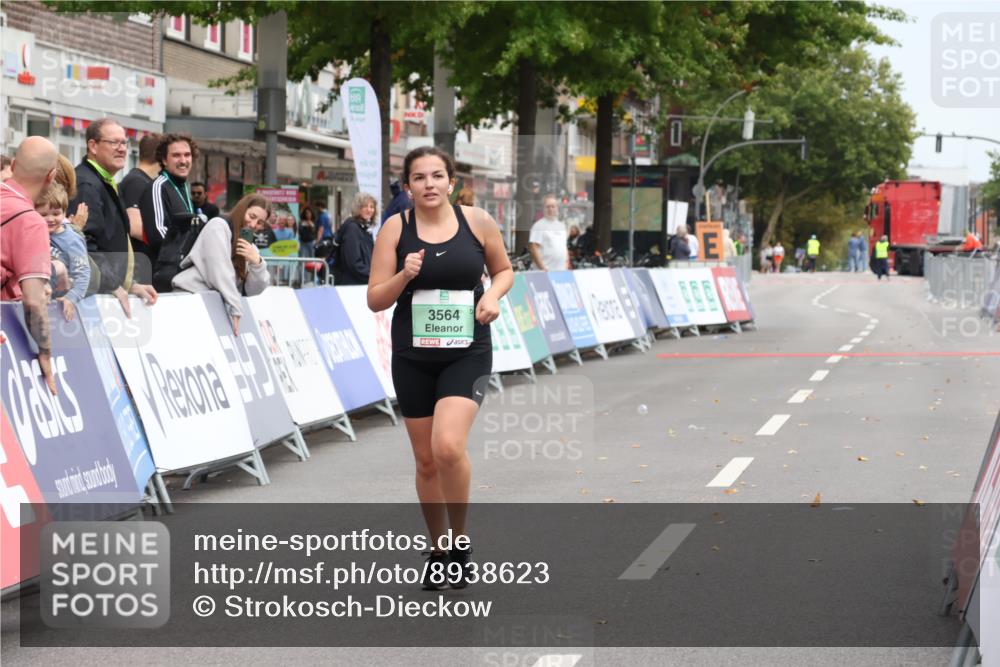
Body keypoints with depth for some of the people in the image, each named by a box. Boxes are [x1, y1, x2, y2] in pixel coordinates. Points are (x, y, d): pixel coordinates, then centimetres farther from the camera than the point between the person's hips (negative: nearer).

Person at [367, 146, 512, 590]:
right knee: (425, 460, 9)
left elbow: (503, 270, 14)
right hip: (413, 357, 2)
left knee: (448, 446, -21)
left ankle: (460, 541, 1)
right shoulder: (396, 229, -2)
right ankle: (438, 550, 29)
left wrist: (493, 294, -7)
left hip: (467, 353, -2)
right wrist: (404, 276, -19)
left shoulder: (477, 222, -2)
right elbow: (375, 300, -2)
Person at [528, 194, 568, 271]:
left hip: (561, 271, 7)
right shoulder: (539, 226, -5)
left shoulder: (561, 225, 18)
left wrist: (567, 264, 13)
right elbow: (533, 249, -13)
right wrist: (543, 268, -19)